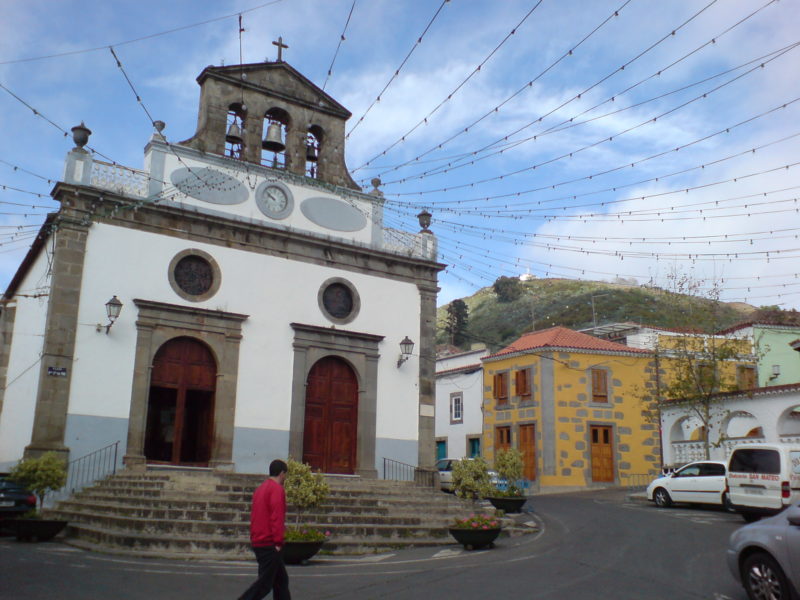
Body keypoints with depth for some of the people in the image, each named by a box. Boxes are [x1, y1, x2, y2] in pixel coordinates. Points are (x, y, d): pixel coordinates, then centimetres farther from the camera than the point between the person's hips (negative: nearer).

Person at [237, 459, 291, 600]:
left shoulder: (261, 488, 16)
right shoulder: (277, 489, -12)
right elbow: (277, 517, -19)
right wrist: (278, 542, -18)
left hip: (258, 542, 10)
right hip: (269, 543, -10)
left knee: (281, 579, 14)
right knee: (264, 583, -5)